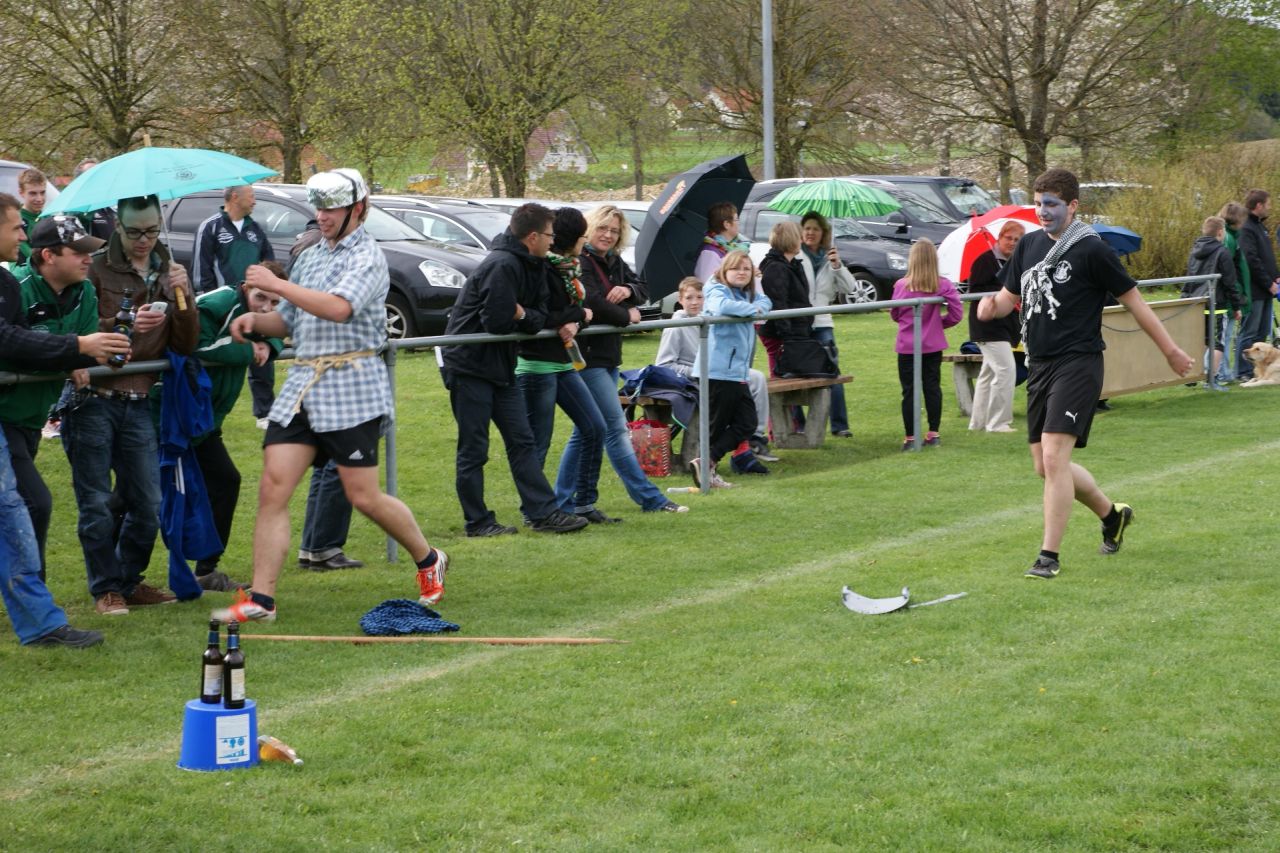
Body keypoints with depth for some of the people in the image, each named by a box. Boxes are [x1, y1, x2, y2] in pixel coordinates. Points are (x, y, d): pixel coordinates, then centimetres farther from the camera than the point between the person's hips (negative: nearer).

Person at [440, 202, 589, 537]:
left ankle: (543, 512, 8)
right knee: (473, 449, -1)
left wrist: (519, 314, -16)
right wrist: (522, 317, -4)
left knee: (522, 441, 7)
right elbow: (496, 322, -25)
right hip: (469, 366, -10)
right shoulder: (503, 266, -21)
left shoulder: (534, 266, 9)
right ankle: (477, 521, 5)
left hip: (500, 366, 10)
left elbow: (538, 318, 6)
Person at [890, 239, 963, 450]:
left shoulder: (901, 285, -10)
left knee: (909, 391, 3)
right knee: (932, 387, 10)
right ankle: (933, 434, 14)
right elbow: (957, 314, -8)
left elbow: (894, 315, 3)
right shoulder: (943, 285, -9)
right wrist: (940, 322, 10)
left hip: (907, 346, -1)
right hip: (933, 345, 1)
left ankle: (910, 438, 4)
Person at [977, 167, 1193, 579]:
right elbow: (1009, 295, 21)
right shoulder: (1029, 245, 11)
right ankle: (1112, 514, 35)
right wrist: (991, 303, -4)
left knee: (1054, 456, -17)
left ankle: (1049, 555, -10)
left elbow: (1133, 300, -2)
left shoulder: (1091, 250, -9)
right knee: (1044, 466, 11)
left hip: (1077, 364, -7)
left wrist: (1171, 351, 3)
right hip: (1039, 366, 7)